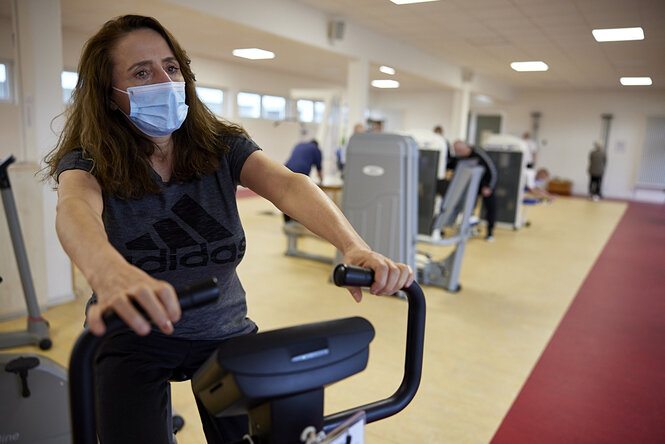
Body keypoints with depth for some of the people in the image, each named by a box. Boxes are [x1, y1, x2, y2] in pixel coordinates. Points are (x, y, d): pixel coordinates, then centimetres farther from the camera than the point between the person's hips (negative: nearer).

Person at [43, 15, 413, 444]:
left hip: (223, 332, 2)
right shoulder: (88, 162, -12)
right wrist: (110, 274, -60)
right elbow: (76, 209, -35)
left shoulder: (222, 146, -8)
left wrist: (355, 247, -46)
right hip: (133, 341, -1)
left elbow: (289, 185, -27)